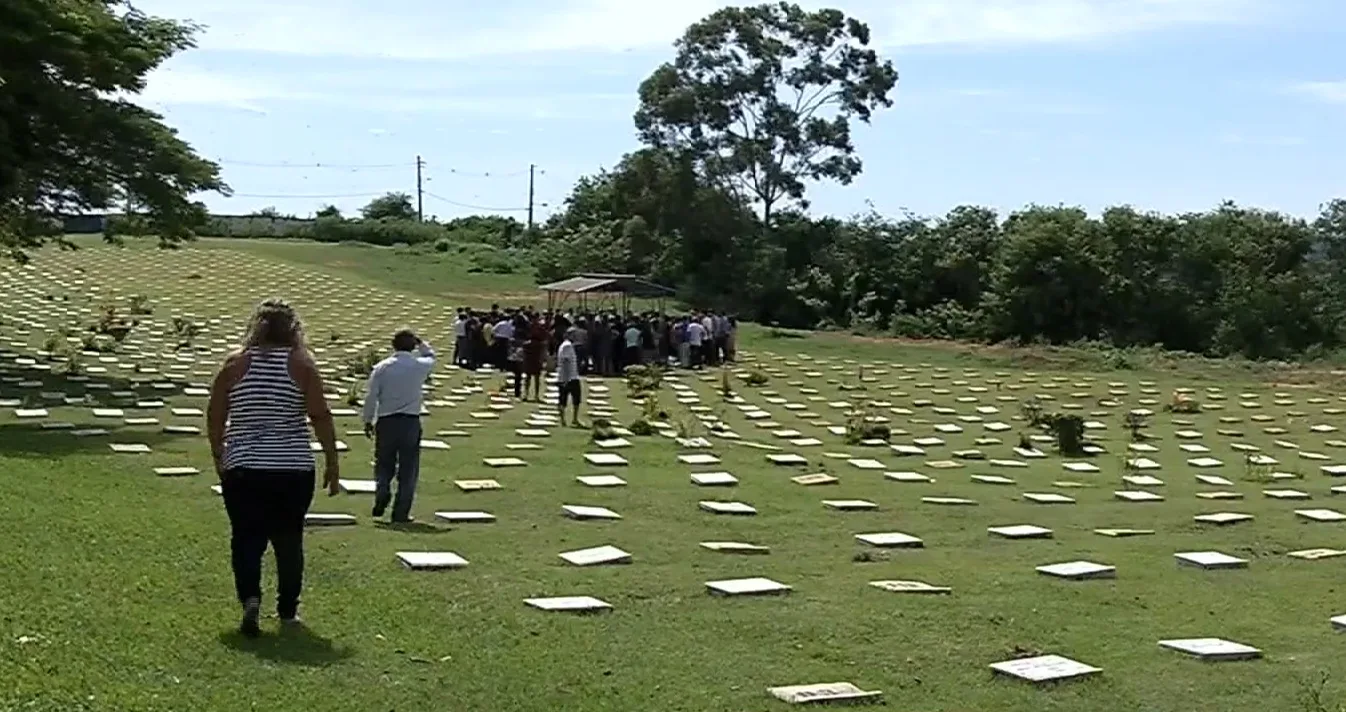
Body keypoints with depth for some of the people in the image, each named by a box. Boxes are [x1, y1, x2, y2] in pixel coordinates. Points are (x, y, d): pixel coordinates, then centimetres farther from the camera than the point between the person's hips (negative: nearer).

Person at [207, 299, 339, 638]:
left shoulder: (235, 363, 0)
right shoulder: (301, 363, -4)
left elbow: (215, 416, 4)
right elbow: (320, 416, -6)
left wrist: (219, 457, 17)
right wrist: (332, 461, 2)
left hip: (243, 468, 0)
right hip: (294, 469, 0)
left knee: (246, 538, 6)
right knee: (289, 540, 12)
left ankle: (250, 597, -15)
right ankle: (287, 610, 19)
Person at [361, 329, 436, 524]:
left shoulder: (381, 368, -4)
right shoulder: (420, 366, -3)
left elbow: (371, 396, -2)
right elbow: (431, 356, 22)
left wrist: (367, 420, 8)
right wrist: (420, 343, 20)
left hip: (386, 421, 1)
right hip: (411, 421, -1)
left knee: (383, 464, 18)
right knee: (408, 468, 7)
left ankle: (382, 495, -6)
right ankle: (401, 513, 7)